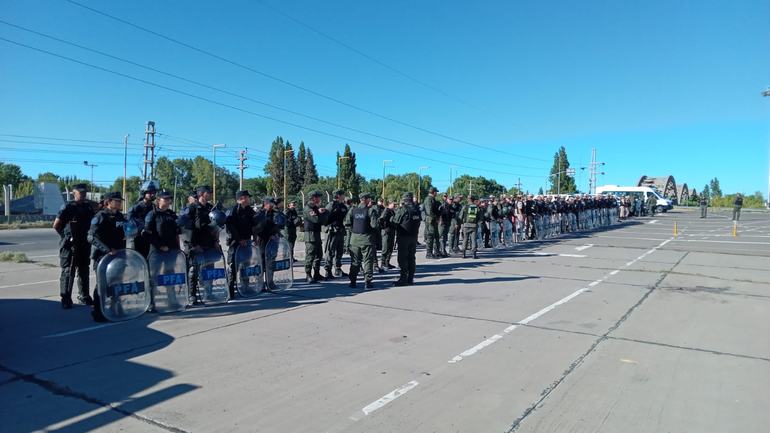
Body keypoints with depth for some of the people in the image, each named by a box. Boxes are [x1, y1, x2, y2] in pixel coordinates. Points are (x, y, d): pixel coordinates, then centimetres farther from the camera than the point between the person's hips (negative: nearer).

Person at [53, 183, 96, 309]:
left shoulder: (88, 207, 9)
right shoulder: (67, 207, -6)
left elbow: (93, 223, 21)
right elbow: (56, 225, -6)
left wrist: (88, 236, 10)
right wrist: (66, 236, -2)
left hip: (84, 244, 6)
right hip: (70, 245, -6)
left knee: (84, 271, 12)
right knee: (68, 271, -5)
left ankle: (84, 296, 22)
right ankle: (66, 299, -1)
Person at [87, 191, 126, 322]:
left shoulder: (120, 216, 11)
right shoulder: (100, 217, -12)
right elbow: (92, 237, -21)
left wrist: (122, 250, 9)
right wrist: (108, 250, -27)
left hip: (117, 255, 7)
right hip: (102, 256, -7)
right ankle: (98, 313, 9)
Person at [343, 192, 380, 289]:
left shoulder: (352, 210, 3)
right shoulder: (371, 210, -9)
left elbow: (347, 223, -1)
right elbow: (375, 224, -15)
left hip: (355, 239, 4)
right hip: (367, 239, -4)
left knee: (355, 261, 11)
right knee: (368, 260, 4)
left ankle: (352, 281, 14)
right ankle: (367, 282, 3)